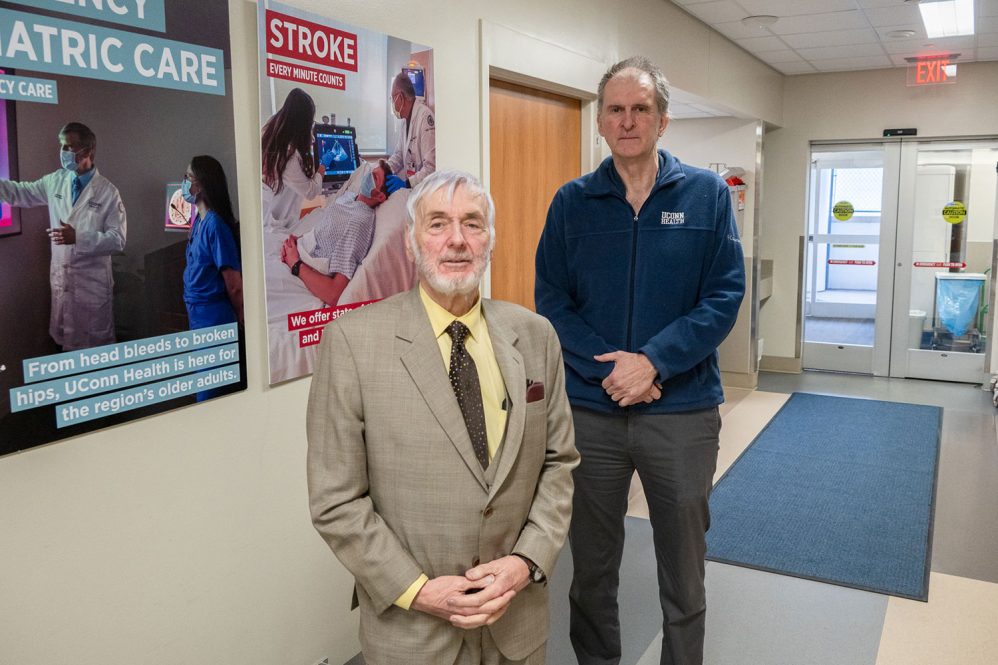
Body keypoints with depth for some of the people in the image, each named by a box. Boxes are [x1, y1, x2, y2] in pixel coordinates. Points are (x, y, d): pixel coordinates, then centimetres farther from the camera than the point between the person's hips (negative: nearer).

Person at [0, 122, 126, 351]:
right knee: (66, 339, 16)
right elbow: (20, 193, 16)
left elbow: (118, 240, -14)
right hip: (61, 275, 5)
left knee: (98, 343, 8)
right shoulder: (54, 181, 3)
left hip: (92, 278, -5)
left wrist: (78, 238, -25)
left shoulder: (108, 191, -12)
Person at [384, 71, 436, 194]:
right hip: (412, 188, 8)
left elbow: (432, 166, -21)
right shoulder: (407, 120, 14)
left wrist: (406, 184, -25)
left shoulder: (425, 117, -15)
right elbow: (399, 155, 21)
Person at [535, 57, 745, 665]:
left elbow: (725, 296, -5)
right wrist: (608, 367, -14)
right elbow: (551, 300, 0)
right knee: (591, 567, 16)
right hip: (589, 409, 1)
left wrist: (653, 362, -17)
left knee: (684, 573, 14)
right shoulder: (572, 202, 3)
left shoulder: (707, 194, 1)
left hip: (684, 410, -1)